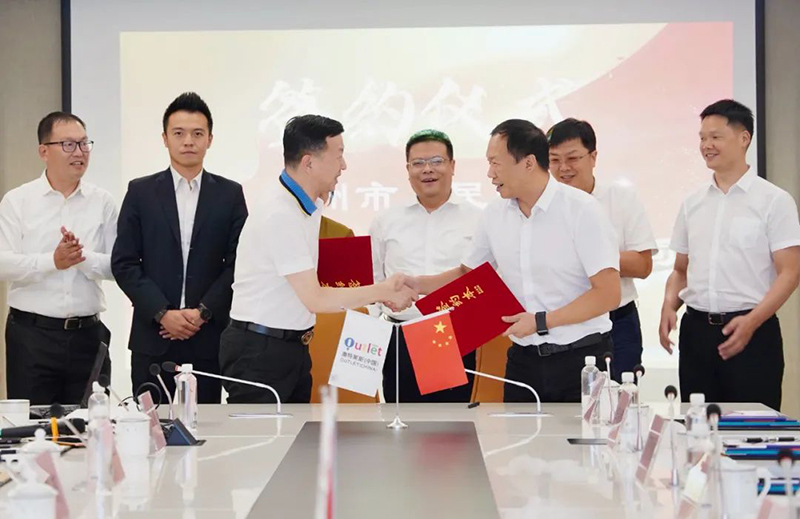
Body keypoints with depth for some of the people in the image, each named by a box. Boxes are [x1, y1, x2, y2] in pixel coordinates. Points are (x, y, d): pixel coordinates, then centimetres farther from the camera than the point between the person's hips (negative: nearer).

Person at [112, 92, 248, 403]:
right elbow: (124, 263, 1)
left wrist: (203, 312, -9)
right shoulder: (141, 192, 5)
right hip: (152, 337, 0)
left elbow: (237, 263, 2)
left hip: (209, 336, 0)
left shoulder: (230, 194, 7)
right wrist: (162, 313, -9)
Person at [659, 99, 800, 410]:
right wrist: (669, 306, -2)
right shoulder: (693, 204, 13)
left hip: (751, 332, -4)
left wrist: (751, 321, -19)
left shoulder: (774, 201, -2)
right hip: (696, 330, 4)